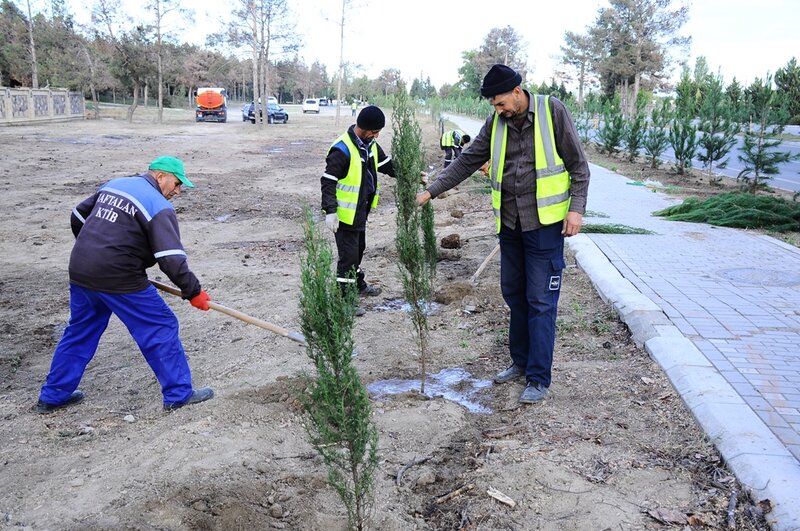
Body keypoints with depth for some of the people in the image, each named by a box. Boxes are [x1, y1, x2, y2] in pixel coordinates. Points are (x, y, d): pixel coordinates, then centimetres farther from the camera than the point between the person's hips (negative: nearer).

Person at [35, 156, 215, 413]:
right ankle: (178, 394, 8)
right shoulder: (159, 206, -11)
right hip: (119, 280, -8)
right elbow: (171, 259, -19)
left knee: (79, 332, 22)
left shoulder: (113, 184, 14)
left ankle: (52, 396, 32)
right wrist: (193, 292, -12)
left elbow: (78, 217, 24)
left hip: (79, 273, 8)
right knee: (161, 328, 3)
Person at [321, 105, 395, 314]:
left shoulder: (370, 145, 4)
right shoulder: (342, 149, -23)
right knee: (348, 254, -4)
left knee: (358, 249, 24)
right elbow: (328, 181, -22)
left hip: (361, 210, 9)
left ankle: (358, 285, 42)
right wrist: (330, 211, -26)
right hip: (346, 213, -9)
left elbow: (387, 165, 16)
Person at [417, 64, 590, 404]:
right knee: (513, 295, 14)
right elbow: (468, 161, 8)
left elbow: (578, 165, -4)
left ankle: (539, 379, 7)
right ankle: (521, 362, 31)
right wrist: (431, 191, 1)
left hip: (545, 223, -5)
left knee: (540, 301, -2)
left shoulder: (552, 111, -7)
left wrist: (576, 208, -13)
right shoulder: (495, 122, 5)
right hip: (509, 223, 6)